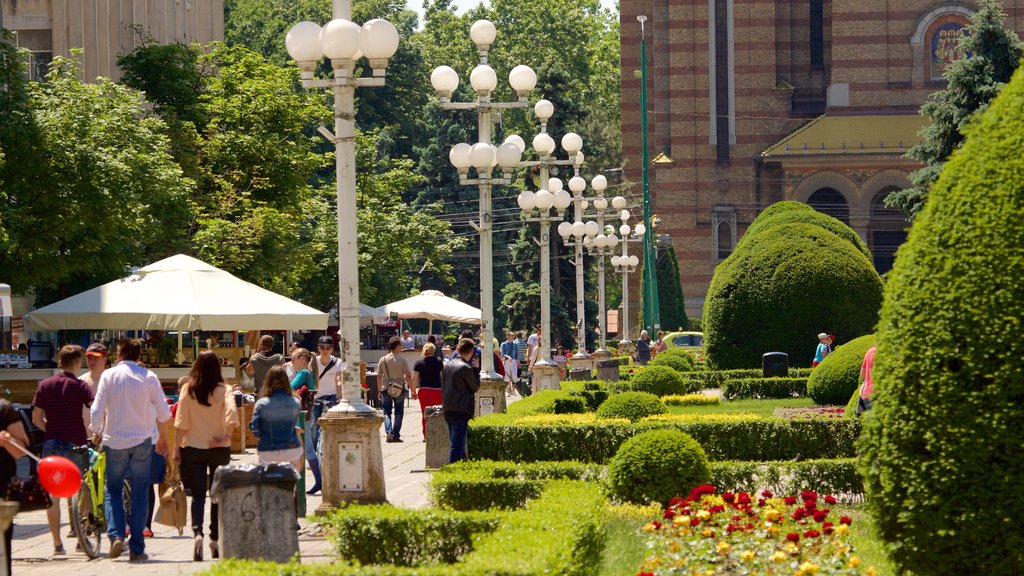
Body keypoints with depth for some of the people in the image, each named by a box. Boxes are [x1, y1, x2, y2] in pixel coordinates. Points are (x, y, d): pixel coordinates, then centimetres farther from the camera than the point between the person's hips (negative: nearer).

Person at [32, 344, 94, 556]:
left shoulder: (45, 385, 7)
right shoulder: (79, 386, -4)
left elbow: (36, 419, 5)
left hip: (51, 443, 3)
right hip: (75, 442, -3)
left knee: (52, 495, 3)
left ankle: (57, 543, 1)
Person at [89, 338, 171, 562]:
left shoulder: (109, 375, -3)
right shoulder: (148, 377, 0)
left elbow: (96, 411, -5)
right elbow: (163, 412, -1)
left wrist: (97, 432, 12)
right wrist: (163, 437, 14)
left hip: (115, 441, -1)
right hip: (142, 442, 1)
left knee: (113, 490, 12)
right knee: (139, 494, 6)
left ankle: (116, 536, -8)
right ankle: (137, 549, 4)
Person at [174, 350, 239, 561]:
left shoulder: (188, 390, -3)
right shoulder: (223, 390, -5)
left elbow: (181, 422, -4)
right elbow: (231, 414, -21)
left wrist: (177, 447, 1)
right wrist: (226, 436, -12)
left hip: (193, 448, 0)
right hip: (219, 449, 0)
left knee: (198, 495, 0)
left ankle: (197, 532, -24)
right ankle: (215, 540, 18)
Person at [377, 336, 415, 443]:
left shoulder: (383, 359, 0)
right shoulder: (401, 359, -9)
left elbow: (379, 376, 3)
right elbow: (408, 376, -10)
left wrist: (379, 391, 12)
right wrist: (412, 390, -4)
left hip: (386, 389, 2)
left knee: (386, 412, 9)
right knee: (398, 413, 10)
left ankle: (389, 431, -12)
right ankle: (396, 435, 9)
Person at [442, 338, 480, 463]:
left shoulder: (447, 366, 10)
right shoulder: (466, 368, -14)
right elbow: (475, 387, -5)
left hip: (448, 410, 8)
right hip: (461, 411, -8)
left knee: (455, 442, 16)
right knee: (457, 444, -7)